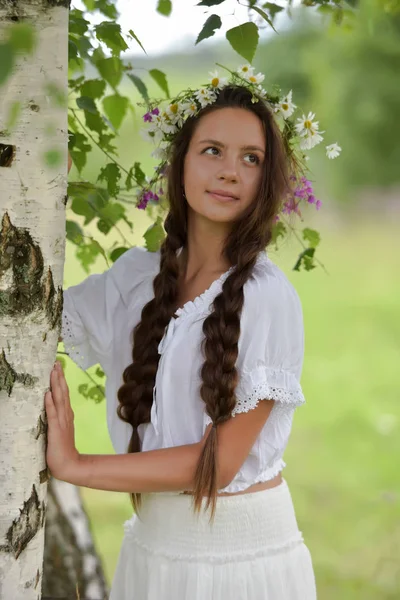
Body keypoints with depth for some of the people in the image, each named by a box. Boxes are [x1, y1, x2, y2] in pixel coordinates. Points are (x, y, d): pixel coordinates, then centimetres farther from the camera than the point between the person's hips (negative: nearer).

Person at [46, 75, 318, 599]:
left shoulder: (269, 296, -15)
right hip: (151, 542, 5)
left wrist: (75, 466, -14)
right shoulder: (136, 276, 2)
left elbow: (221, 459, -16)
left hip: (242, 552, -5)